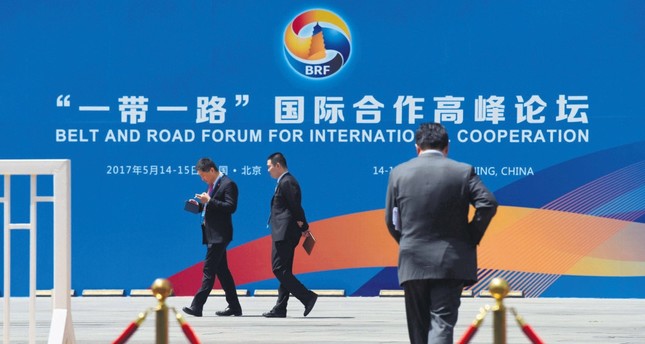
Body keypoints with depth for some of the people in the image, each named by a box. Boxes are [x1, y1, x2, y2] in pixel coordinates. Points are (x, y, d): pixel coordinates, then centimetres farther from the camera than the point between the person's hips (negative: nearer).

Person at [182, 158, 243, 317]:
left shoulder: (228, 184, -12)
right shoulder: (213, 185, 17)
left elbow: (231, 207, -20)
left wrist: (209, 201, -24)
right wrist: (199, 205, 4)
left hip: (219, 235, -10)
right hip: (212, 234, 10)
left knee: (208, 269, -11)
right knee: (221, 270, 11)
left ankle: (197, 306, -13)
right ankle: (234, 307, 16)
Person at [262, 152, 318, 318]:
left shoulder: (286, 182, -13)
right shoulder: (285, 181, 19)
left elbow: (296, 206, -17)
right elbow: (296, 207, 19)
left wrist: (302, 226, -7)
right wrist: (303, 227, 13)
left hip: (284, 234, -11)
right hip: (283, 234, 11)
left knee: (279, 269, -12)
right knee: (283, 271, 10)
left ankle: (307, 297, -14)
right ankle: (280, 308, 11)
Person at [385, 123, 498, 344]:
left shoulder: (399, 173, 4)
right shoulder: (463, 171, -1)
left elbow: (391, 220, 5)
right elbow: (487, 204, -9)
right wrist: (472, 238, 2)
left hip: (412, 262, 2)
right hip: (451, 262, -2)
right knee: (442, 322, -6)